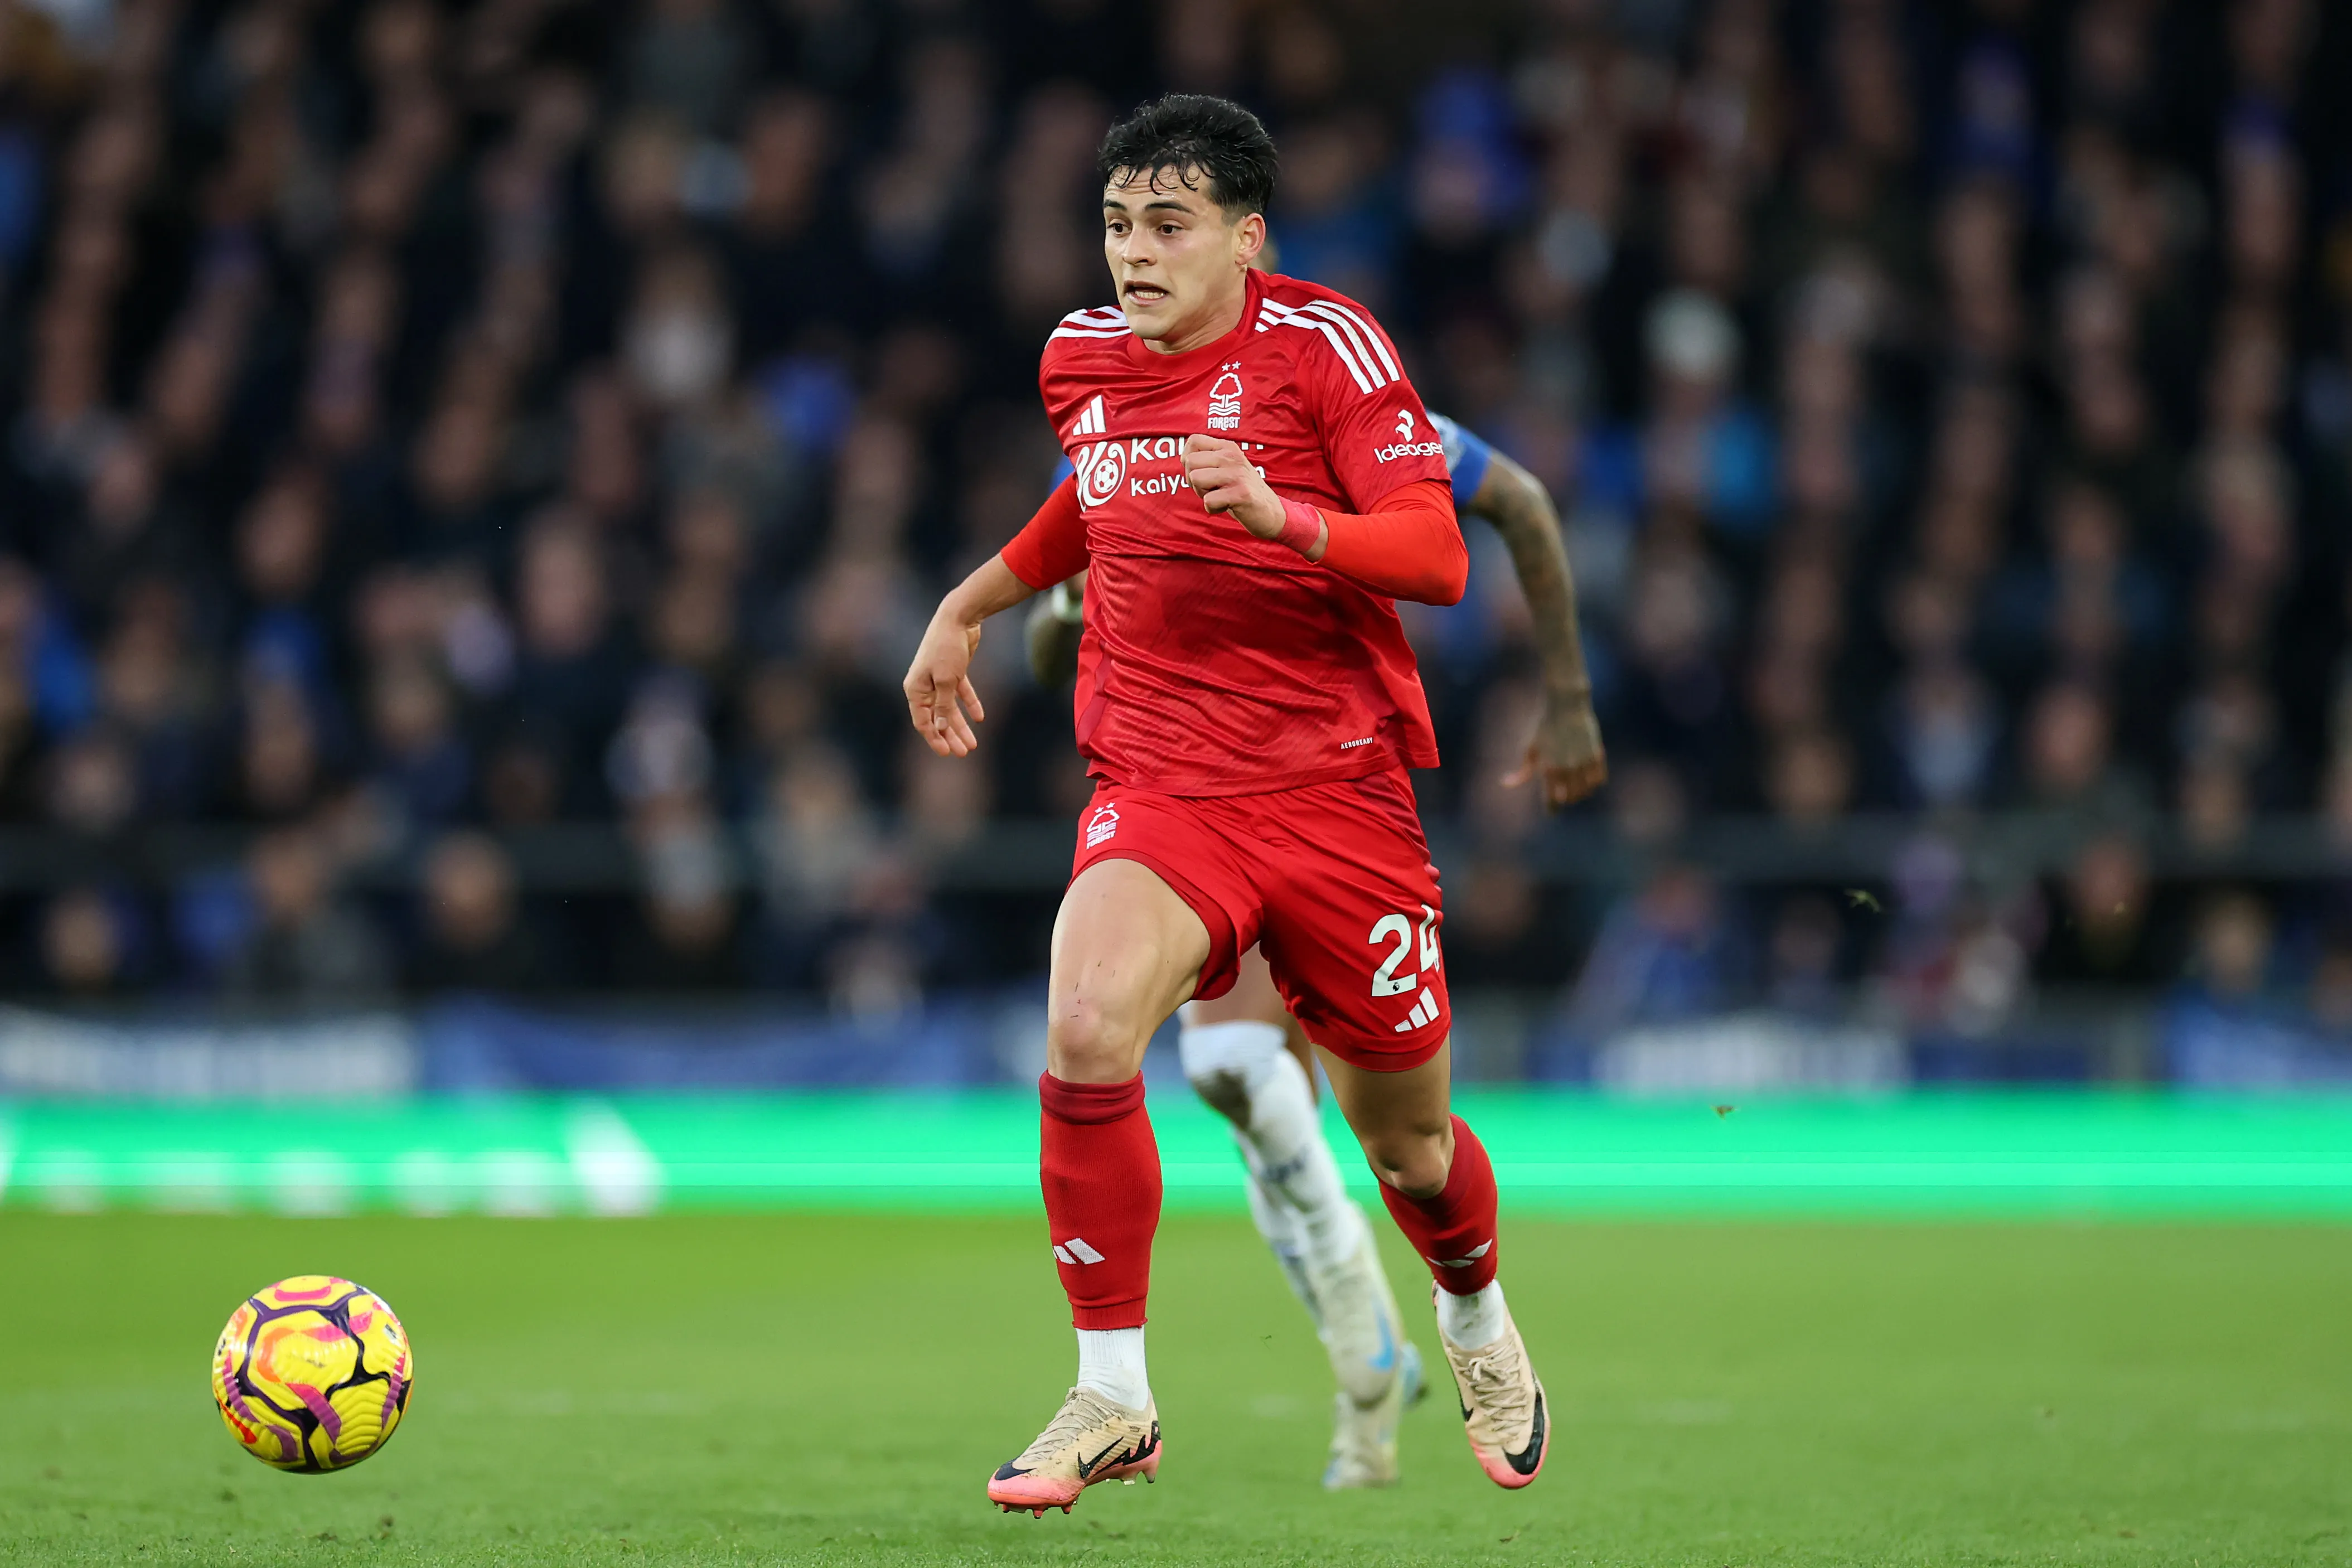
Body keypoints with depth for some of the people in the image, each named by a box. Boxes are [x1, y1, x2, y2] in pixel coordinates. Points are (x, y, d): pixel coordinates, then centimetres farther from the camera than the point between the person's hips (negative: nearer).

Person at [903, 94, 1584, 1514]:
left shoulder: (1323, 344, -9)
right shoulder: (1082, 358, 6)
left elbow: (1438, 557, -17)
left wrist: (1279, 514, -32)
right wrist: (968, 609, 29)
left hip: (1340, 794, -2)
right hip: (1157, 794, 2)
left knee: (1405, 1142, 10)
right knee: (1085, 1030, -28)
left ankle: (1479, 1321, 45)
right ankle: (1114, 1402, -16)